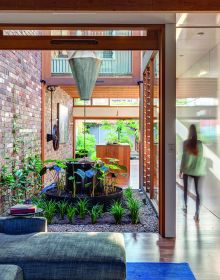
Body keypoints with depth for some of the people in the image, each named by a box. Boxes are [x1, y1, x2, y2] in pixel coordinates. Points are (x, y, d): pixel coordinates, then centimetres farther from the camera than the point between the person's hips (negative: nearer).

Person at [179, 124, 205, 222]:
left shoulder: (186, 143, -8)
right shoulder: (200, 143, -3)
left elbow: (184, 157, -8)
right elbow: (201, 158, 0)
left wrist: (181, 170, 0)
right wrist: (201, 170, 11)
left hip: (187, 170, -1)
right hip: (197, 170, 1)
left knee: (185, 188, 19)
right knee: (197, 191, 2)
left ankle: (186, 206, 34)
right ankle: (197, 213, -5)